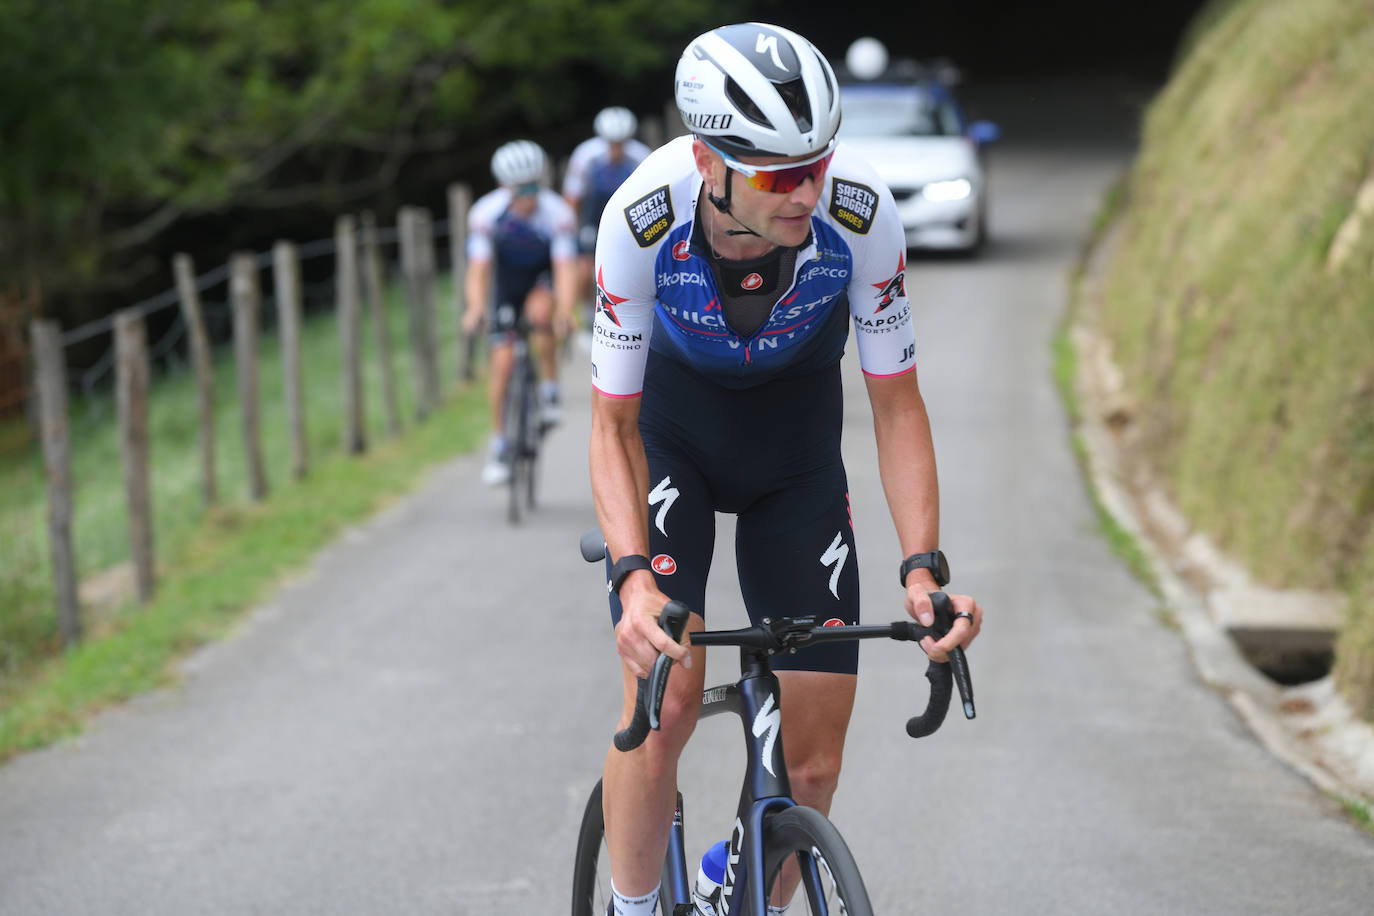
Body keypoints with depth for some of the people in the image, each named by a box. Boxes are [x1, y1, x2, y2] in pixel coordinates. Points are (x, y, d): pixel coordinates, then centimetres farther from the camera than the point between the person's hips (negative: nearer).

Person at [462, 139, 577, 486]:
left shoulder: (557, 213, -31)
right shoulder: (486, 212, -29)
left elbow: (565, 268, -36)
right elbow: (479, 268, -33)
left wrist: (565, 311, -54)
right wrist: (476, 309, -51)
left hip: (545, 274, -1)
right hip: (508, 277, 1)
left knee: (540, 312, -35)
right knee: (502, 359, -9)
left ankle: (550, 390, -14)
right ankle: (498, 446, 2)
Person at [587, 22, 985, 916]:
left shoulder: (858, 210, -32)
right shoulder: (644, 217, -34)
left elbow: (897, 404, -20)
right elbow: (613, 425, -24)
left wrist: (924, 567, -31)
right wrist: (633, 576, -39)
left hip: (796, 447, 2)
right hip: (673, 427, -1)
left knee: (814, 761, -4)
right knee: (664, 704, -22)